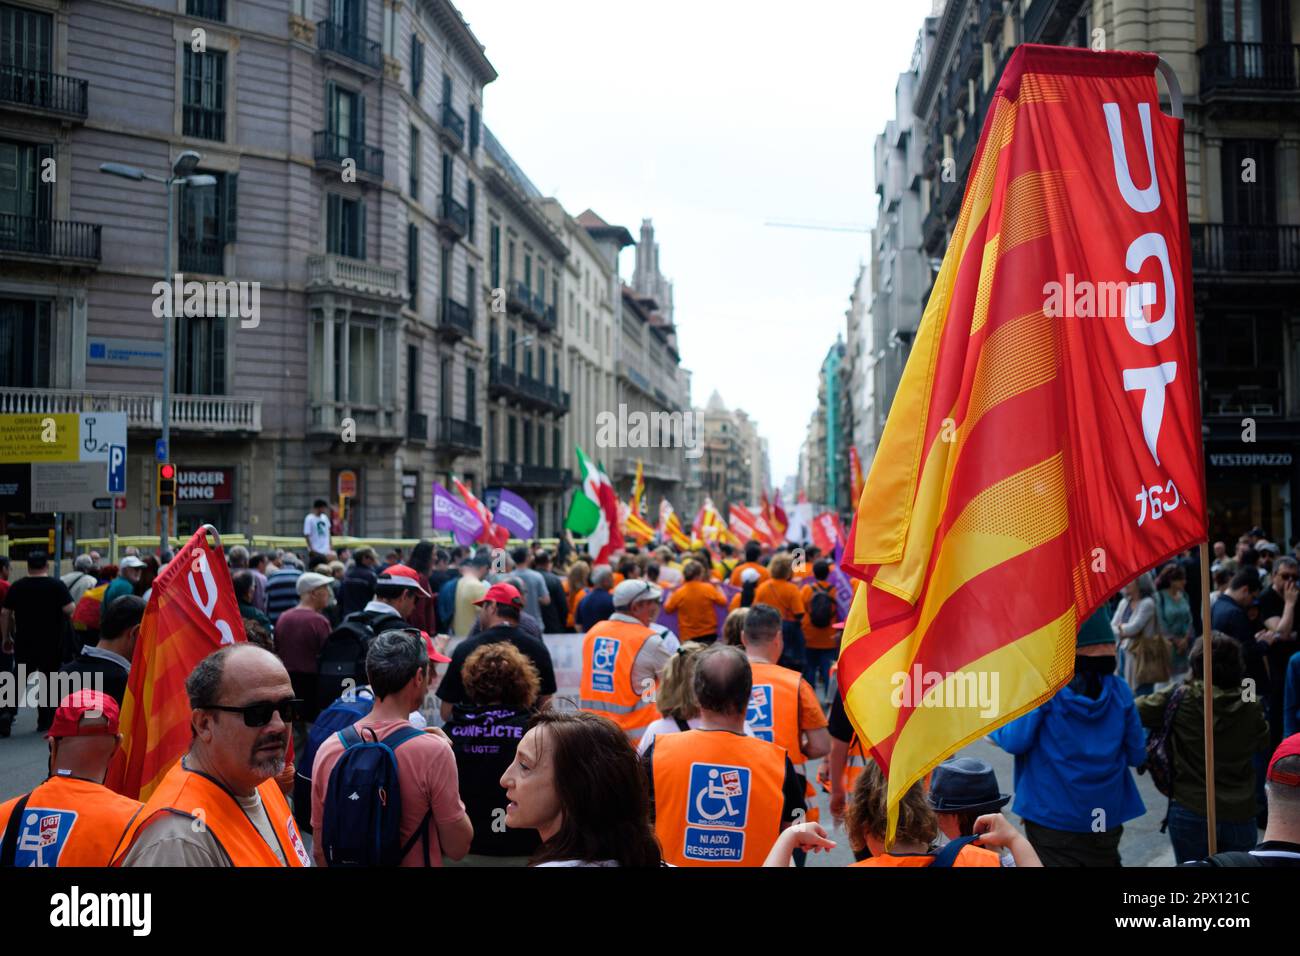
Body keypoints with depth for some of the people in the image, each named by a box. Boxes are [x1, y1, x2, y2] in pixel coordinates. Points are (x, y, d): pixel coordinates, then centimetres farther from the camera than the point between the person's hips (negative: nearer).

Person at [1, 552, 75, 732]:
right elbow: (70, 609, -16)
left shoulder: (16, 587, 2)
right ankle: (44, 722, 12)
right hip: (51, 643, -2)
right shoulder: (57, 585, -8)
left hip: (24, 643, 2)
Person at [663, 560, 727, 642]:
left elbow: (668, 609, 4)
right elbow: (723, 602, 2)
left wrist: (670, 595, 19)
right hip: (709, 634, 0)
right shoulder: (708, 588, -9)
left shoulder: (679, 593, -8)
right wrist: (717, 587, 16)